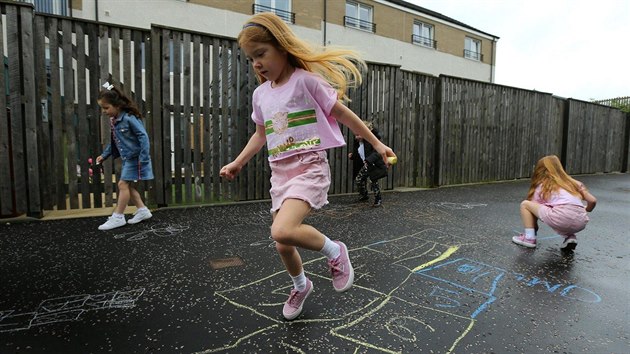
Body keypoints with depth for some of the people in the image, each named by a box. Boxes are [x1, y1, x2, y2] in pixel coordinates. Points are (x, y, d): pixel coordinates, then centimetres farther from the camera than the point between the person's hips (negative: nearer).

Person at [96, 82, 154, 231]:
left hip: (135, 157, -9)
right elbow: (113, 141, 19)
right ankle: (143, 210, 22)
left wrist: (143, 159, -24)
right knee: (128, 185, 11)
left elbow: (143, 136, -21)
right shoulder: (113, 120, 8)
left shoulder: (129, 118, -19)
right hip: (126, 158, 9)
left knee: (123, 184, -7)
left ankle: (118, 217, 2)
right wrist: (104, 155, 14)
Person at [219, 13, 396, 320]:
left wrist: (376, 143, 1)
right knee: (282, 245, 9)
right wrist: (237, 163, 19)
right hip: (279, 173, 7)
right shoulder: (260, 94, 11)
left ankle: (334, 251, 0)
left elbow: (342, 114, -3)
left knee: (282, 232, -29)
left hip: (309, 167, -6)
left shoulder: (306, 79, -8)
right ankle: (301, 285, 40)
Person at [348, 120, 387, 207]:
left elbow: (377, 152, -27)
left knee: (373, 180, -11)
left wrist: (368, 160, -37)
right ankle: (363, 196, 29)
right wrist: (352, 155, -1)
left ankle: (378, 199, 8)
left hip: (374, 164, -8)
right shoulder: (358, 142, 4)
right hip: (366, 165, 8)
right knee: (358, 179, 7)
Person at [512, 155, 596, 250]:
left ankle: (529, 238, 11)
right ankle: (570, 237, 15)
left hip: (560, 219, -5)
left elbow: (534, 208, 23)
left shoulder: (541, 186, 19)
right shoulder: (573, 183, 27)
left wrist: (534, 227, 39)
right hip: (580, 223, 5)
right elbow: (593, 201, 18)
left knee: (524, 204, 14)